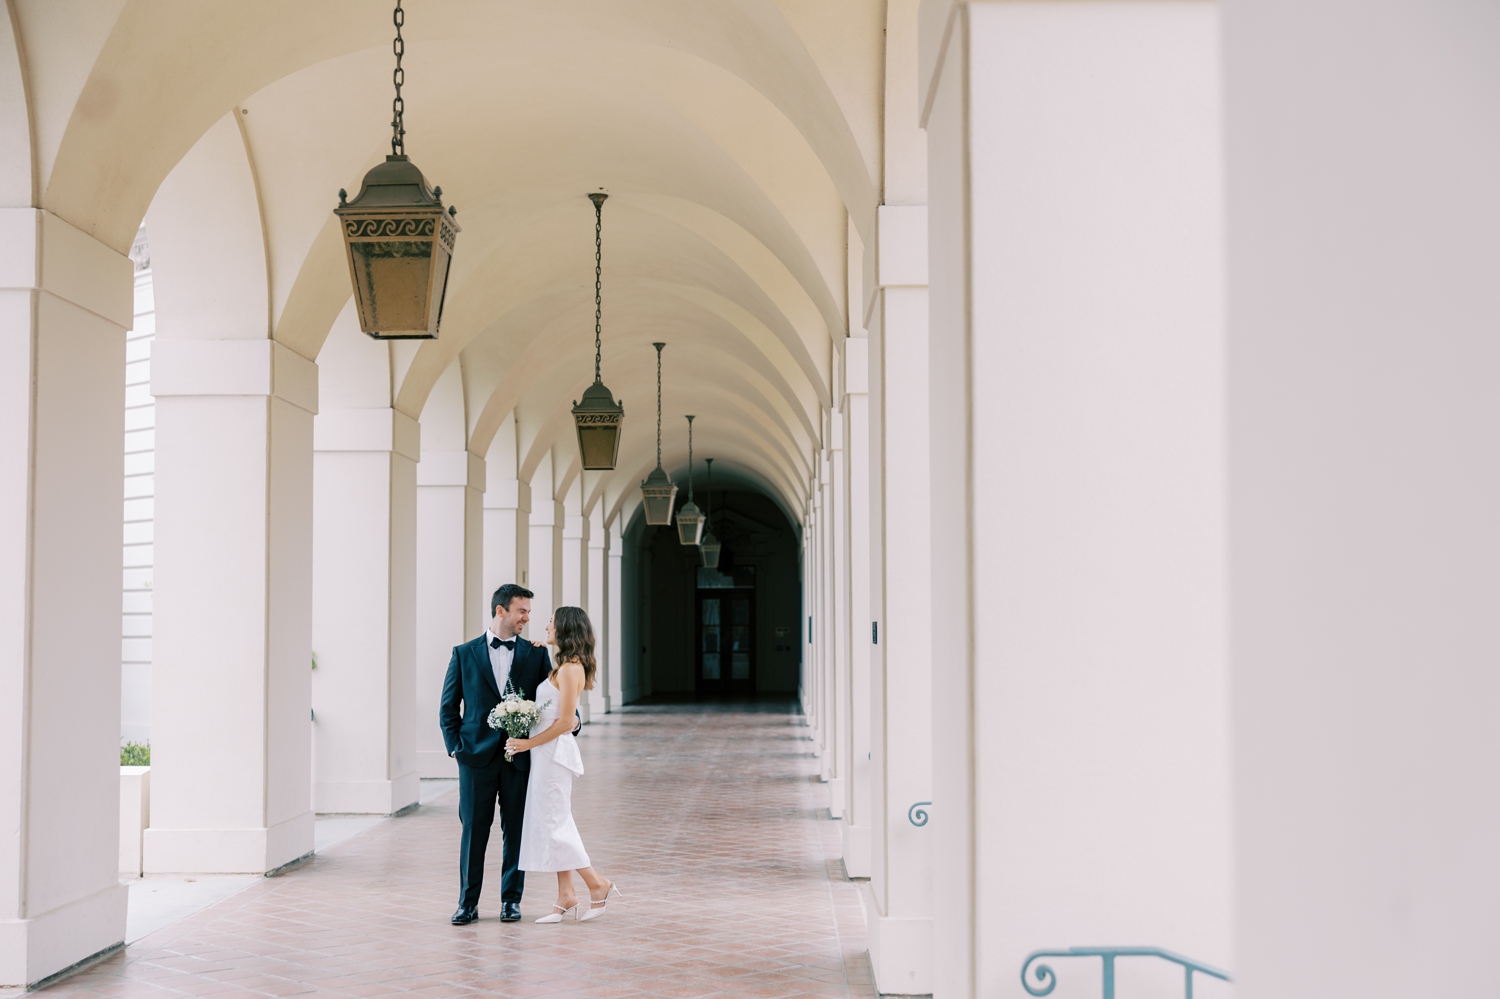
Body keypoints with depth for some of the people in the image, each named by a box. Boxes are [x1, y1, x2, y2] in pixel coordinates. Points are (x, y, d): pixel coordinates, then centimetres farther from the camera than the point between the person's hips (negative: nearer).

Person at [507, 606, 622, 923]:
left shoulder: (570, 669, -17)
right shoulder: (563, 666, 12)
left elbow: (564, 722, -19)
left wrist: (528, 743, -14)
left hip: (553, 751, -10)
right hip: (547, 752, 10)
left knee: (552, 823, -5)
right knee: (554, 822, 10)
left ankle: (597, 884, 2)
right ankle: (566, 896, 13)